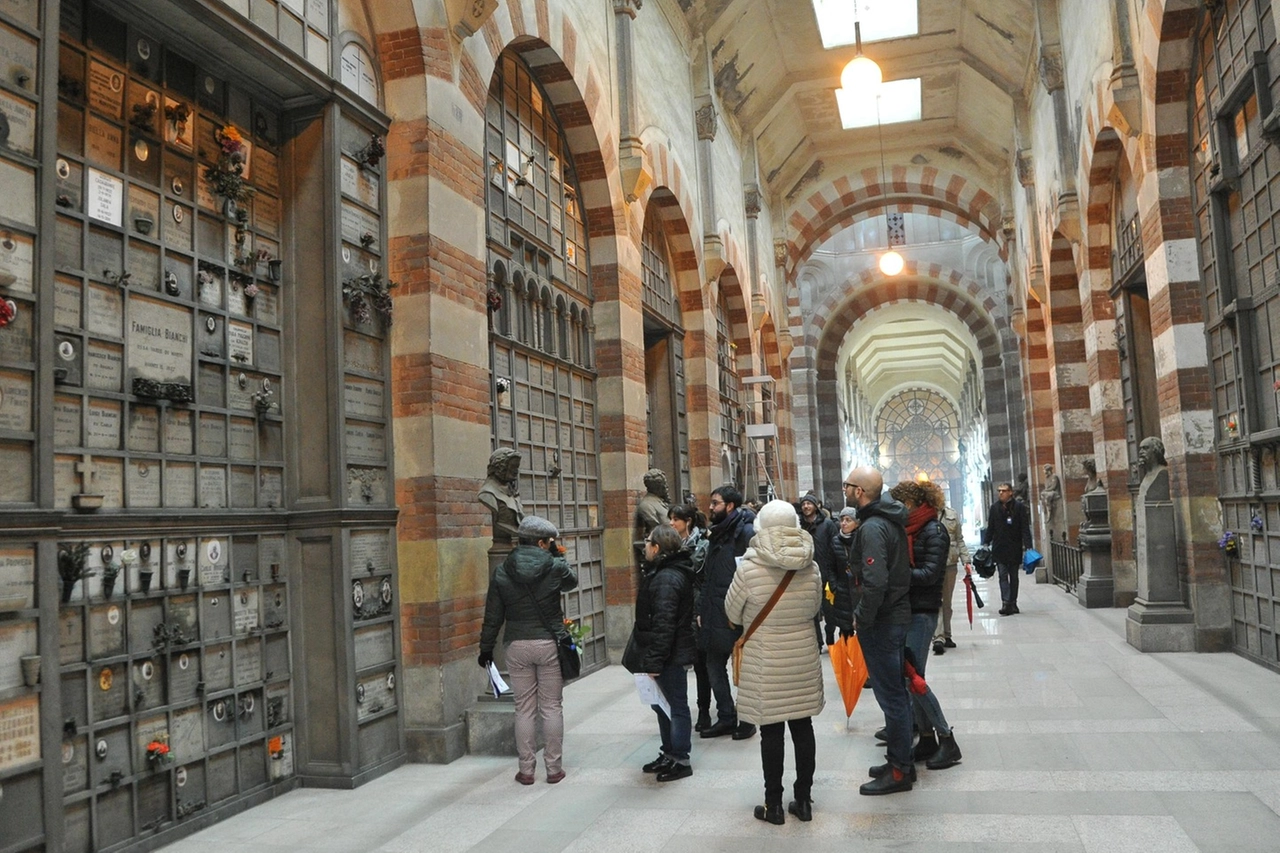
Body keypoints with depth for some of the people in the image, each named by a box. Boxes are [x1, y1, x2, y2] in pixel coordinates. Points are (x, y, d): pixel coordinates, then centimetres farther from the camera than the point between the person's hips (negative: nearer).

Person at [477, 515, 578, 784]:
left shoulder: (502, 572, -2)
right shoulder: (554, 567, -9)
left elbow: (493, 616, 2)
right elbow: (572, 582, 14)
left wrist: (486, 648, 11)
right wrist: (558, 556, 13)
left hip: (517, 646, 2)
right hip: (549, 644, -2)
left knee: (524, 709, 10)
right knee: (551, 707, 8)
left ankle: (526, 769, 15)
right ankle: (553, 767, 14)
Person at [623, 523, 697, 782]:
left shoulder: (666, 579, -23)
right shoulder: (668, 572, 11)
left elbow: (663, 625, -26)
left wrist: (654, 661, -24)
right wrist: (652, 658, 19)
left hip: (670, 656, -11)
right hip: (672, 654, 11)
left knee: (675, 705, 2)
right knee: (664, 704, 19)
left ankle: (680, 760, 13)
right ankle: (669, 754, 32)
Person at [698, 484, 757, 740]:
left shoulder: (746, 532, -13)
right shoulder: (717, 534, 14)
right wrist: (702, 610, 15)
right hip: (715, 615, 8)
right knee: (714, 667, 13)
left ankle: (747, 719, 19)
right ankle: (726, 717, 25)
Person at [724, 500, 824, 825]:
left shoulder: (749, 569, -16)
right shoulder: (811, 568, -5)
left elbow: (733, 614, -3)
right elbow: (814, 609, 10)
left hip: (765, 662, -3)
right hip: (803, 657, 4)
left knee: (771, 732, 6)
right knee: (802, 727, 12)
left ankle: (774, 804, 15)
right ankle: (804, 800, 22)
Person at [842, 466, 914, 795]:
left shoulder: (872, 528, -22)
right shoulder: (890, 519, 8)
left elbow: (875, 582, -30)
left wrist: (862, 619, -18)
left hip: (881, 622, -10)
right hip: (897, 614, 10)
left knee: (890, 696, 0)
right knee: (896, 691, 18)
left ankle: (899, 771, 10)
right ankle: (902, 762, 29)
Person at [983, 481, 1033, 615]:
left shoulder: (1019, 507, -3)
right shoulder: (994, 508, 5)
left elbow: (1025, 528, -5)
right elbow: (990, 528, 11)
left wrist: (1027, 546, -13)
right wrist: (986, 543, 4)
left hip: (1015, 548, -1)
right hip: (999, 548, 1)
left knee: (1014, 576, 9)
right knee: (1003, 576, -6)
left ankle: (1013, 603, 17)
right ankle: (1006, 603, -11)